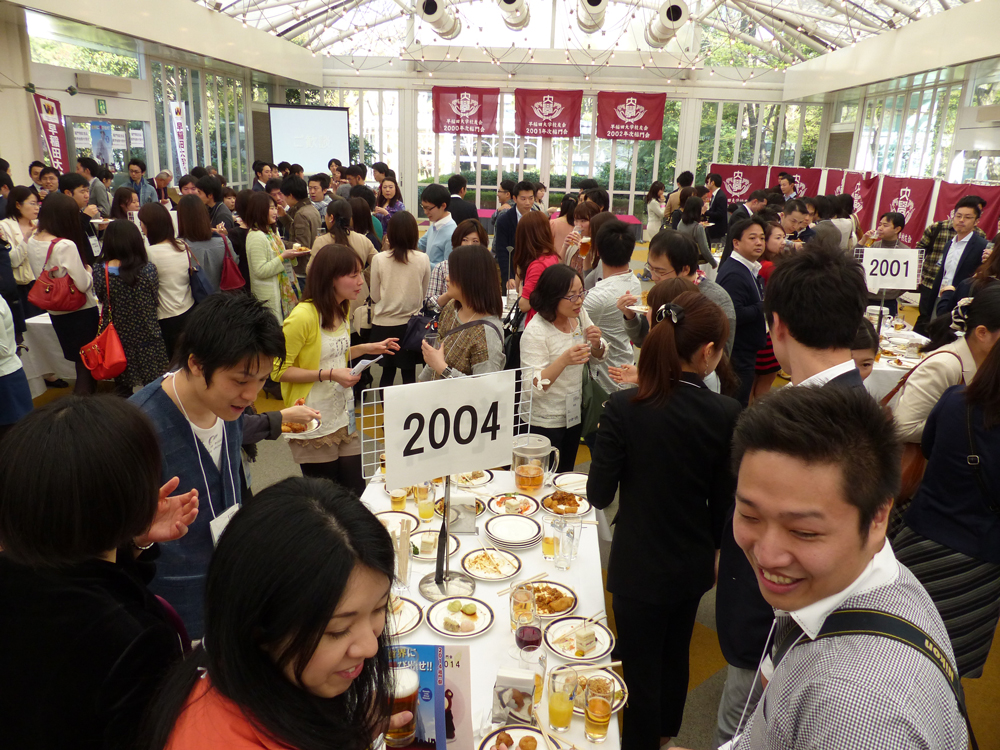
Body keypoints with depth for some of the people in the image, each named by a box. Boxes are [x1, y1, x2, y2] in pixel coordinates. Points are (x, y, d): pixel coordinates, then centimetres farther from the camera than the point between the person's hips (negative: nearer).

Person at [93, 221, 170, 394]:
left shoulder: (99, 271, -10)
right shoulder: (148, 269, -16)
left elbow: (101, 299, 4)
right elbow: (155, 298, -3)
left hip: (117, 339, 2)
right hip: (147, 338, -2)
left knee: (123, 388, 16)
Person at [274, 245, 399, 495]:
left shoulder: (343, 310, 8)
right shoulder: (303, 316, -20)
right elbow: (278, 370, -18)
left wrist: (366, 348, 5)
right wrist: (329, 375, -25)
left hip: (344, 418, 7)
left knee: (356, 492, 9)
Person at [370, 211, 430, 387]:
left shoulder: (379, 259, -9)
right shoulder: (423, 259, -8)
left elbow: (375, 297, 0)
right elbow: (423, 295, 5)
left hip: (384, 324, 0)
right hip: (411, 323, 0)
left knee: (387, 373, 13)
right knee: (409, 374, 8)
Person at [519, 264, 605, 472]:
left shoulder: (579, 314, -2)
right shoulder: (535, 332, -23)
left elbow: (596, 359, 11)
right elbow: (534, 386, -28)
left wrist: (596, 344, -12)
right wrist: (564, 360, -41)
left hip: (574, 413, 7)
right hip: (544, 422, -6)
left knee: (566, 474, 21)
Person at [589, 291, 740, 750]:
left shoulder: (624, 408, -22)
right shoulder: (726, 415, -16)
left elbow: (599, 494, -16)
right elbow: (724, 499, -6)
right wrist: (715, 549, 12)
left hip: (638, 567, -3)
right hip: (692, 563, 4)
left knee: (641, 667, 16)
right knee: (675, 655, 28)